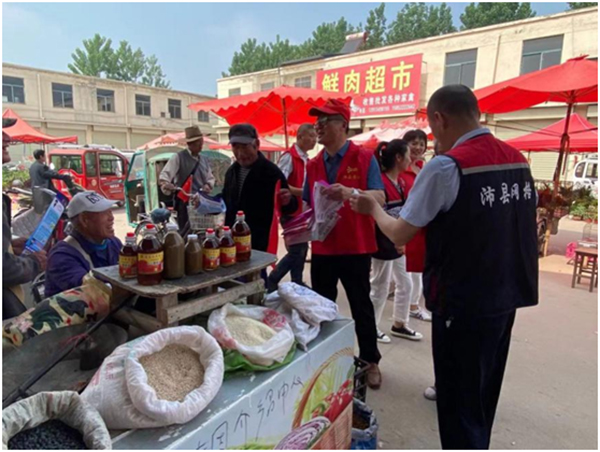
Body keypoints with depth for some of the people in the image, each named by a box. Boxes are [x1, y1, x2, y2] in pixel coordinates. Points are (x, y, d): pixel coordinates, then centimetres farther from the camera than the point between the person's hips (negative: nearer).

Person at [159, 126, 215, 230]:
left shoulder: (204, 159, 15)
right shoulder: (178, 157, -3)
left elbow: (210, 177, 21)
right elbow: (164, 175, -12)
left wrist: (208, 185, -2)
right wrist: (166, 184, -35)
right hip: (185, 203, -5)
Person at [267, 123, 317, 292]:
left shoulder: (305, 159, 12)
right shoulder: (289, 157, -15)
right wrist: (303, 192, -26)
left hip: (302, 211, 9)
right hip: (290, 211, -9)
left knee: (301, 249, 14)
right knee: (296, 251, -5)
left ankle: (297, 284, 27)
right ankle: (270, 282, 8)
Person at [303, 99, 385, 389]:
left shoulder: (364, 158, -7)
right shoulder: (313, 165, 8)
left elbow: (380, 198, -18)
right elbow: (308, 204, 13)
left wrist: (351, 193, -36)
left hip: (355, 247, -4)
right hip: (322, 247, 5)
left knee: (361, 306, 8)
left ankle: (370, 362, 26)